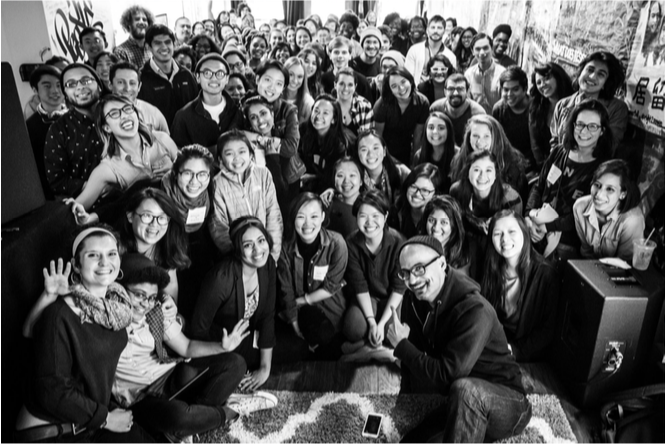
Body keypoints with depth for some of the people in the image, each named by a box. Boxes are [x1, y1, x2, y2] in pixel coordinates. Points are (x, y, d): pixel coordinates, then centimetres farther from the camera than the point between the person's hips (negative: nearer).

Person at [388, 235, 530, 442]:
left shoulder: (474, 309, -28)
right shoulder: (413, 299, -5)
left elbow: (446, 375, -33)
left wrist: (401, 345, -21)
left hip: (505, 400, -6)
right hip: (457, 403, 7)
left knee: (465, 389, -37)